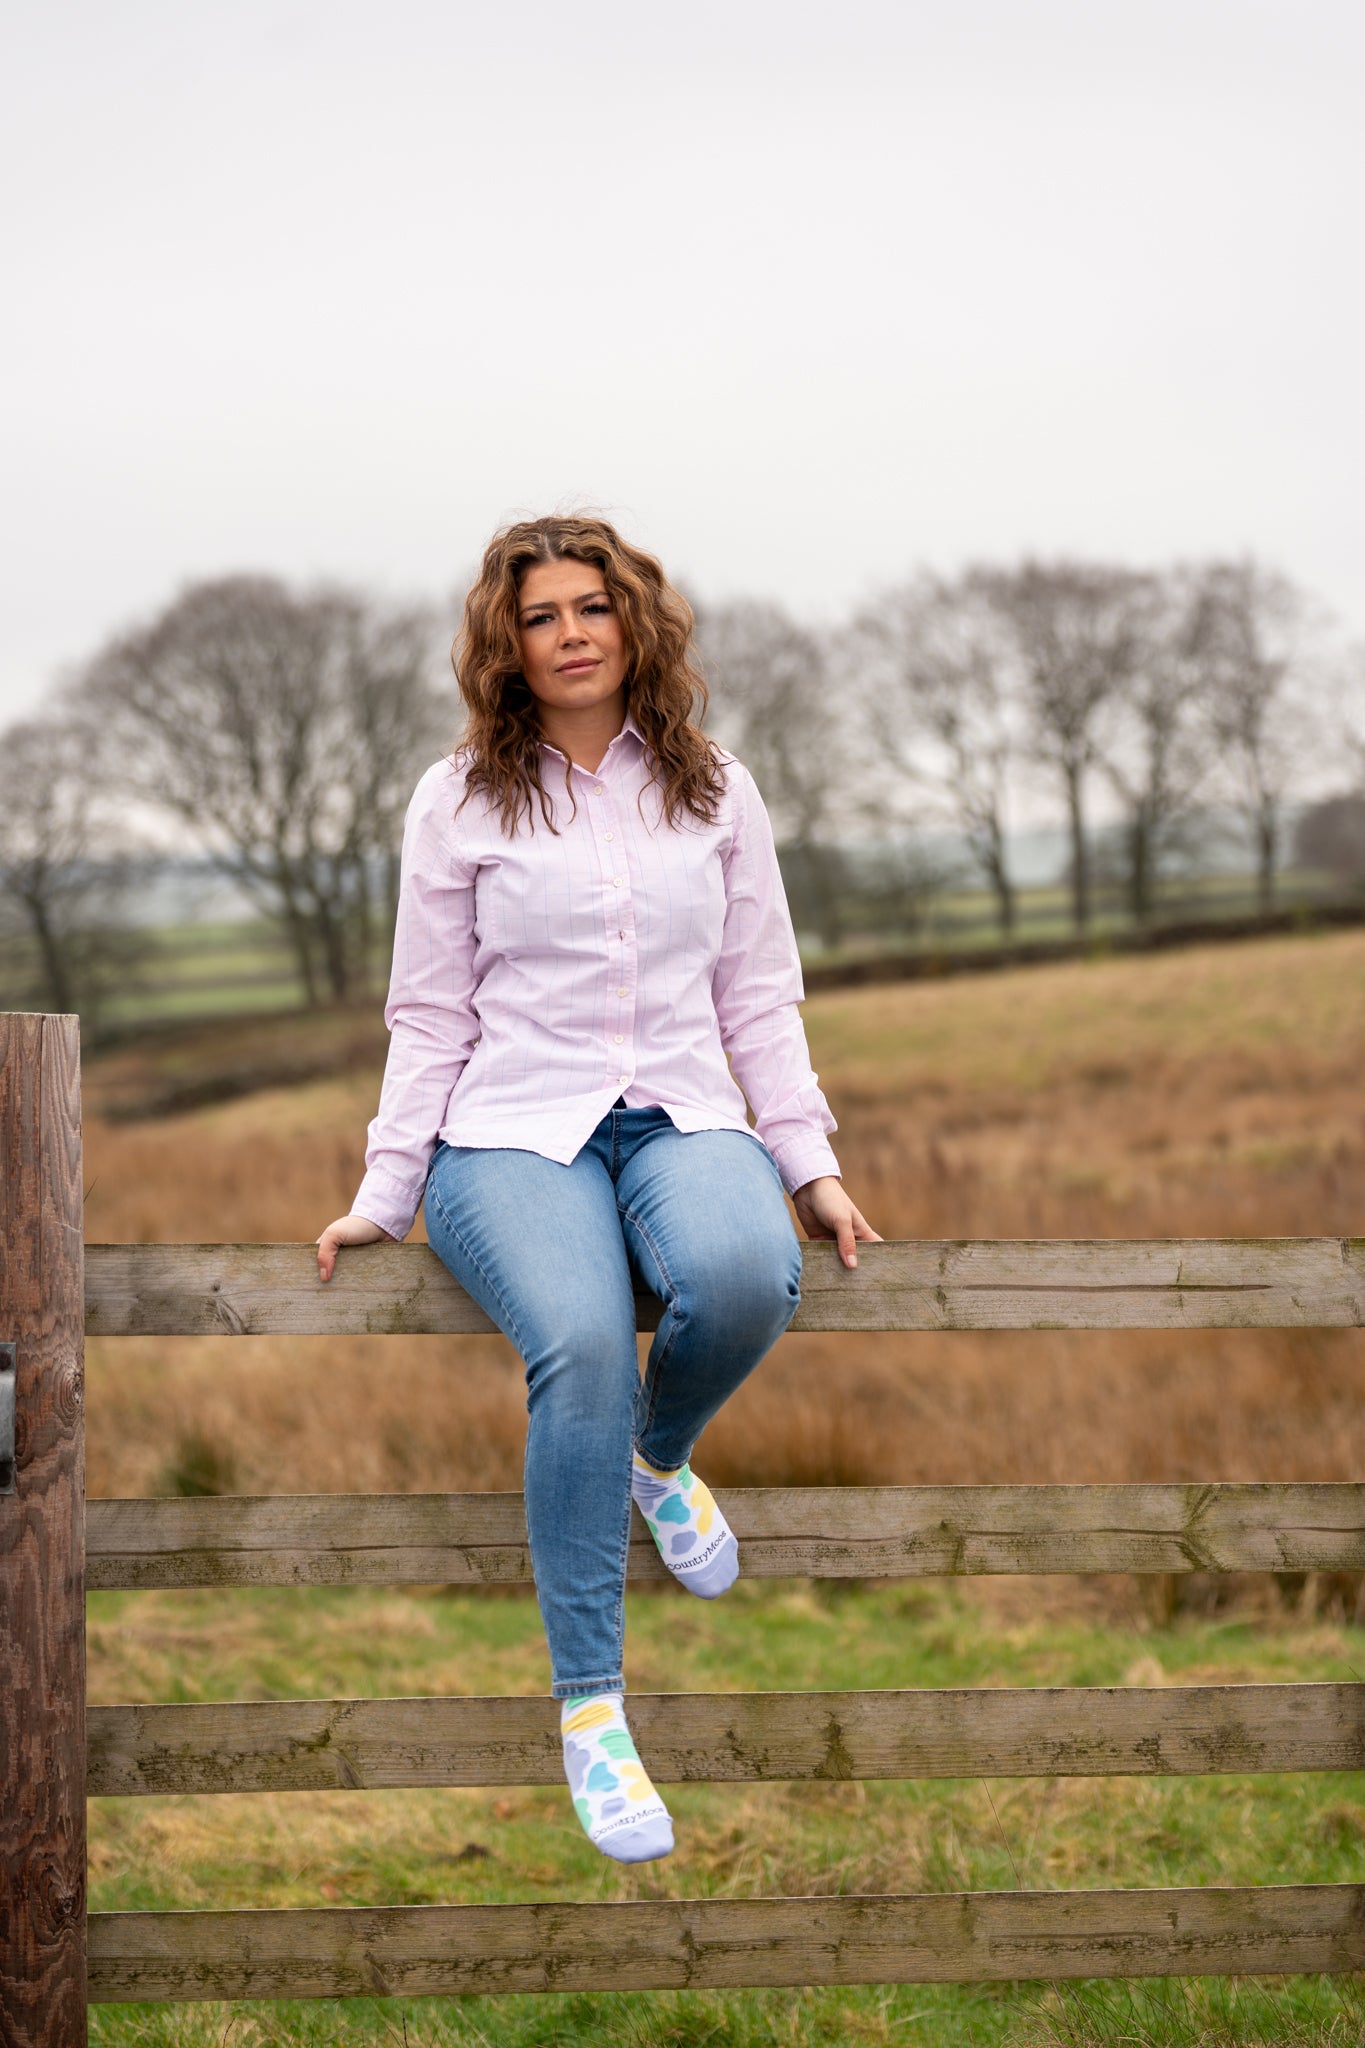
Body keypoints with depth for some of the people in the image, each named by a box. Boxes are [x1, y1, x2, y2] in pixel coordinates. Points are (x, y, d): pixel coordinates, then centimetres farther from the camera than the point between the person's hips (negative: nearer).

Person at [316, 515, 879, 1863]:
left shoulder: (715, 791, 15)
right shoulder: (460, 800, 9)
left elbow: (760, 996, 15)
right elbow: (430, 1017, 9)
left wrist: (811, 1162, 5)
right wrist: (388, 1191, 0)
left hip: (683, 1119, 2)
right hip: (515, 1131, -2)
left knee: (745, 1278, -36)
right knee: (581, 1346, -34)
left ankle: (662, 1452, 1)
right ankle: (588, 1704, -24)